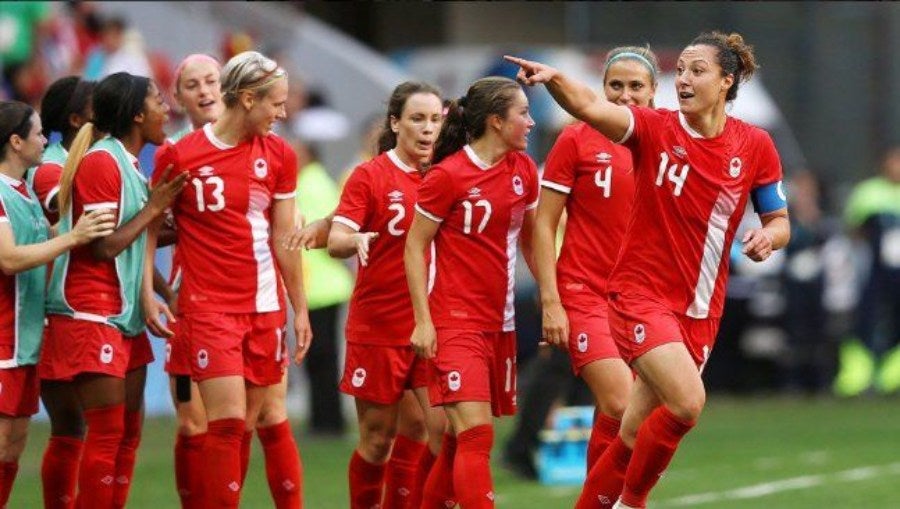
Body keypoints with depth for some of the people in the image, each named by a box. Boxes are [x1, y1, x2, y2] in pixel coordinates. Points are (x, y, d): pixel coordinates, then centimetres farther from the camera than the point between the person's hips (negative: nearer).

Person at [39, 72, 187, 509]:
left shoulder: (127, 164, 15)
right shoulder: (101, 162, -13)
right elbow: (104, 247, -17)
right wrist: (153, 208, -11)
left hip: (124, 317, 10)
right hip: (91, 316, -10)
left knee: (129, 432, 8)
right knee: (107, 434, -10)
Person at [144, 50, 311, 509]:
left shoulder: (278, 155, 6)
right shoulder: (180, 156, -5)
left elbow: (285, 241, 11)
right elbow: (149, 228, 2)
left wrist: (299, 310, 12)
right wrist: (147, 293, -7)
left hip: (264, 307, 4)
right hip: (207, 308, -4)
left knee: (267, 417, 5)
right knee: (229, 419, -12)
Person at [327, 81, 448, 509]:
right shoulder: (370, 176, -4)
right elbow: (336, 241, -12)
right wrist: (356, 240, -34)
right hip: (378, 326, -3)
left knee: (442, 428, -11)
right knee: (378, 437, 4)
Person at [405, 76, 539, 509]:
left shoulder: (522, 169, 6)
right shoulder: (448, 175, -10)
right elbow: (415, 246, -6)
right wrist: (423, 321, -11)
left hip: (500, 323, 6)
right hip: (455, 321, -6)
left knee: (463, 438, 10)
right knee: (476, 435, -16)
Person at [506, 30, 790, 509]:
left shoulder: (755, 146, 1)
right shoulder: (655, 128, -8)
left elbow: (779, 221, 10)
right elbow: (590, 106, -26)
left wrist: (768, 236, -14)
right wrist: (554, 79, -46)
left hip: (699, 309, 3)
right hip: (641, 294, -3)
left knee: (636, 436, 5)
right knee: (687, 402, -23)